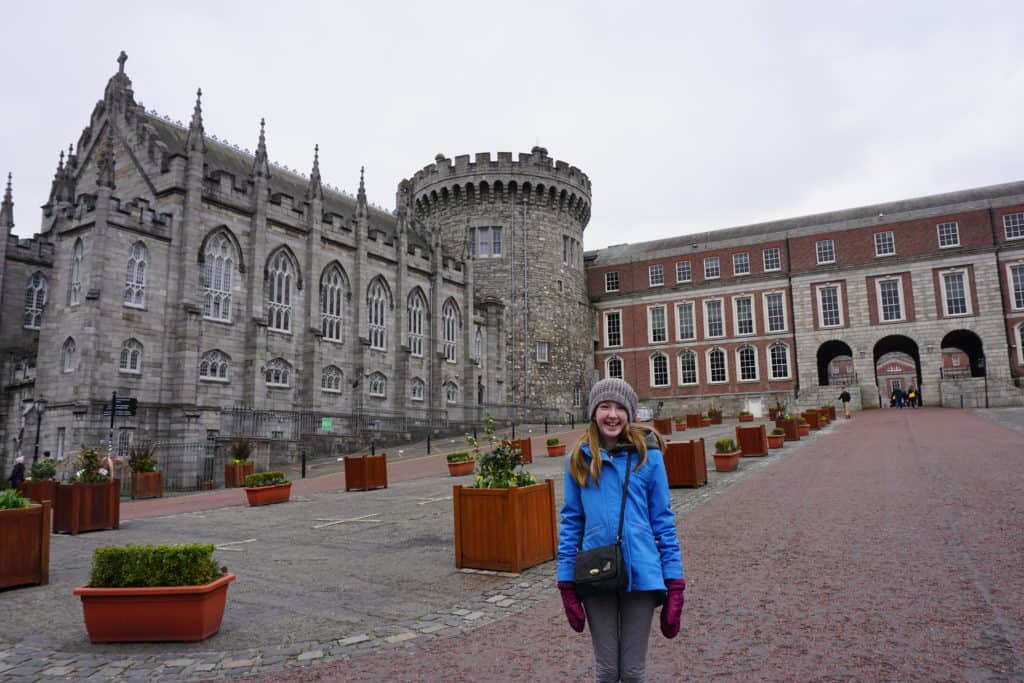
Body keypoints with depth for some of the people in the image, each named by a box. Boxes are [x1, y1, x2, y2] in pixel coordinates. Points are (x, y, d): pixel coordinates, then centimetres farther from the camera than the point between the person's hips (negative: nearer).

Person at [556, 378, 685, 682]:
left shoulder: (648, 456, -4)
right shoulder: (579, 460, -1)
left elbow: (663, 521, 0)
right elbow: (571, 522, 3)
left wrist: (675, 584, -3)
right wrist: (566, 584, 0)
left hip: (641, 574, -1)